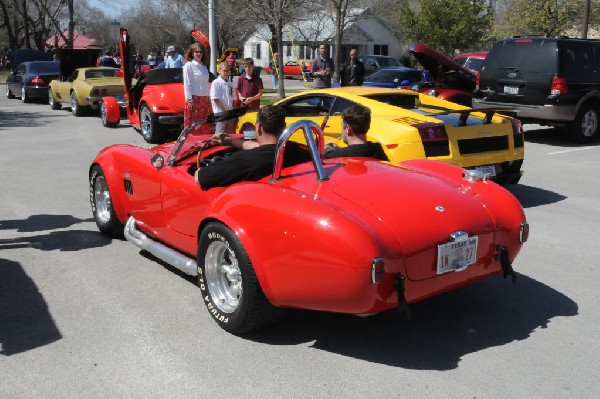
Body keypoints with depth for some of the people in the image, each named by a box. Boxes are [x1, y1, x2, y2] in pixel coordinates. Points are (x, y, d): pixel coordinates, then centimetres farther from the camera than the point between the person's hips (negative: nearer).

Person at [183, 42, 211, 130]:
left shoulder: (204, 66, 16)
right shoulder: (188, 65, -4)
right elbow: (187, 84, -8)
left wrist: (208, 98, 11)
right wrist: (189, 99, -15)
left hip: (205, 99, 7)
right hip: (194, 98, -7)